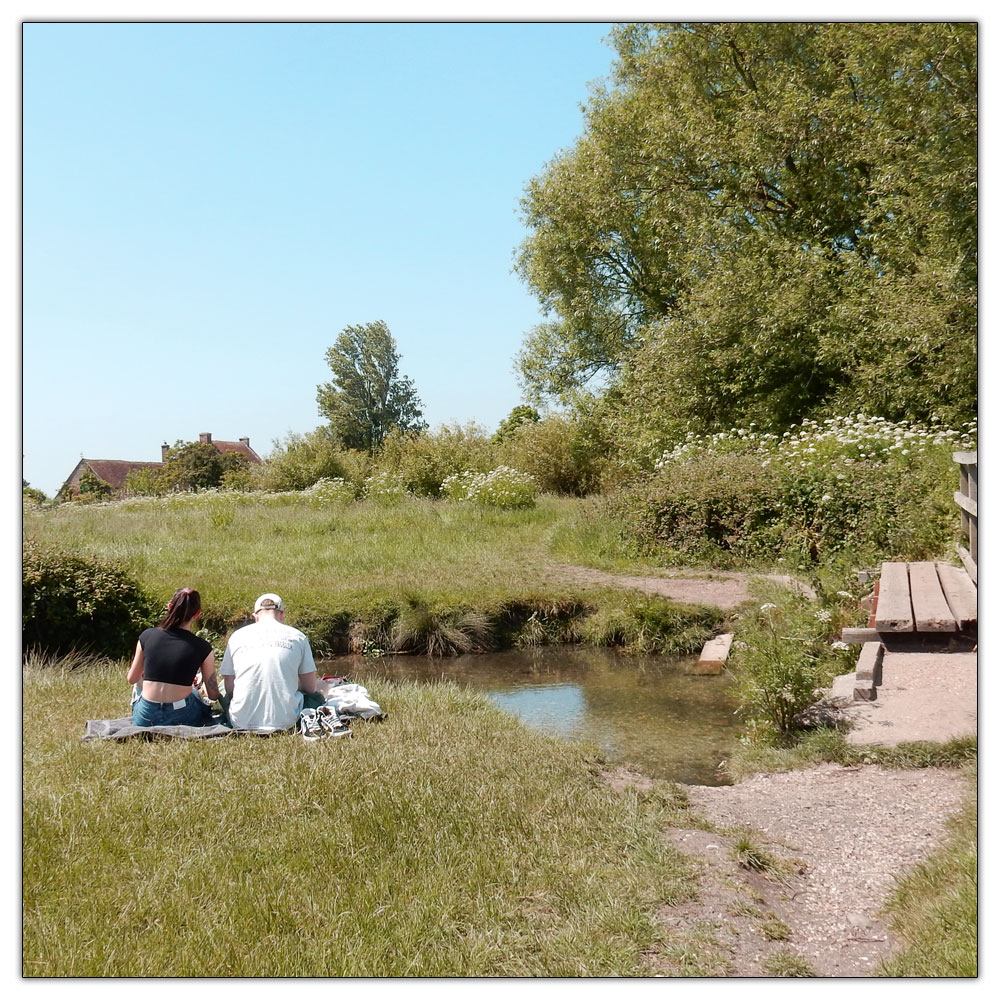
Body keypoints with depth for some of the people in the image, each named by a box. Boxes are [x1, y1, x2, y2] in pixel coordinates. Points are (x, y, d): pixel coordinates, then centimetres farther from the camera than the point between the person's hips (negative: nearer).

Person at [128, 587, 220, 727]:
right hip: (181, 718, -2)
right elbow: (213, 695, 0)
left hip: (145, 720, 2)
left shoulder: (147, 636, -3)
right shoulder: (203, 648, -8)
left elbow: (131, 679, 9)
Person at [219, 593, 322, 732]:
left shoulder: (237, 636, 5)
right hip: (284, 721, -1)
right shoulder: (297, 637, 1)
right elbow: (311, 688, 6)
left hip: (242, 722, 1)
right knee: (316, 697, 29)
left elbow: (229, 689, 6)